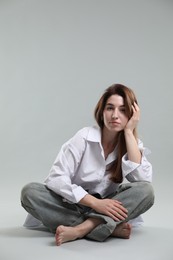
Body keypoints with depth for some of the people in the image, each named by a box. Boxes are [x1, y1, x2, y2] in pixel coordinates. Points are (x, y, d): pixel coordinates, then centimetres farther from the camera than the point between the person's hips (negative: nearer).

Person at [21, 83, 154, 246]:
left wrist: (129, 132, -21)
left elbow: (143, 181, -23)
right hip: (73, 206, -1)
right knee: (30, 192, -28)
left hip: (105, 209, 1)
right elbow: (56, 178, -20)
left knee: (146, 191, -25)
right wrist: (95, 202, -30)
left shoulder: (133, 144, -4)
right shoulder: (84, 137, -12)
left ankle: (80, 229, -31)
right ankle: (111, 228, -29)